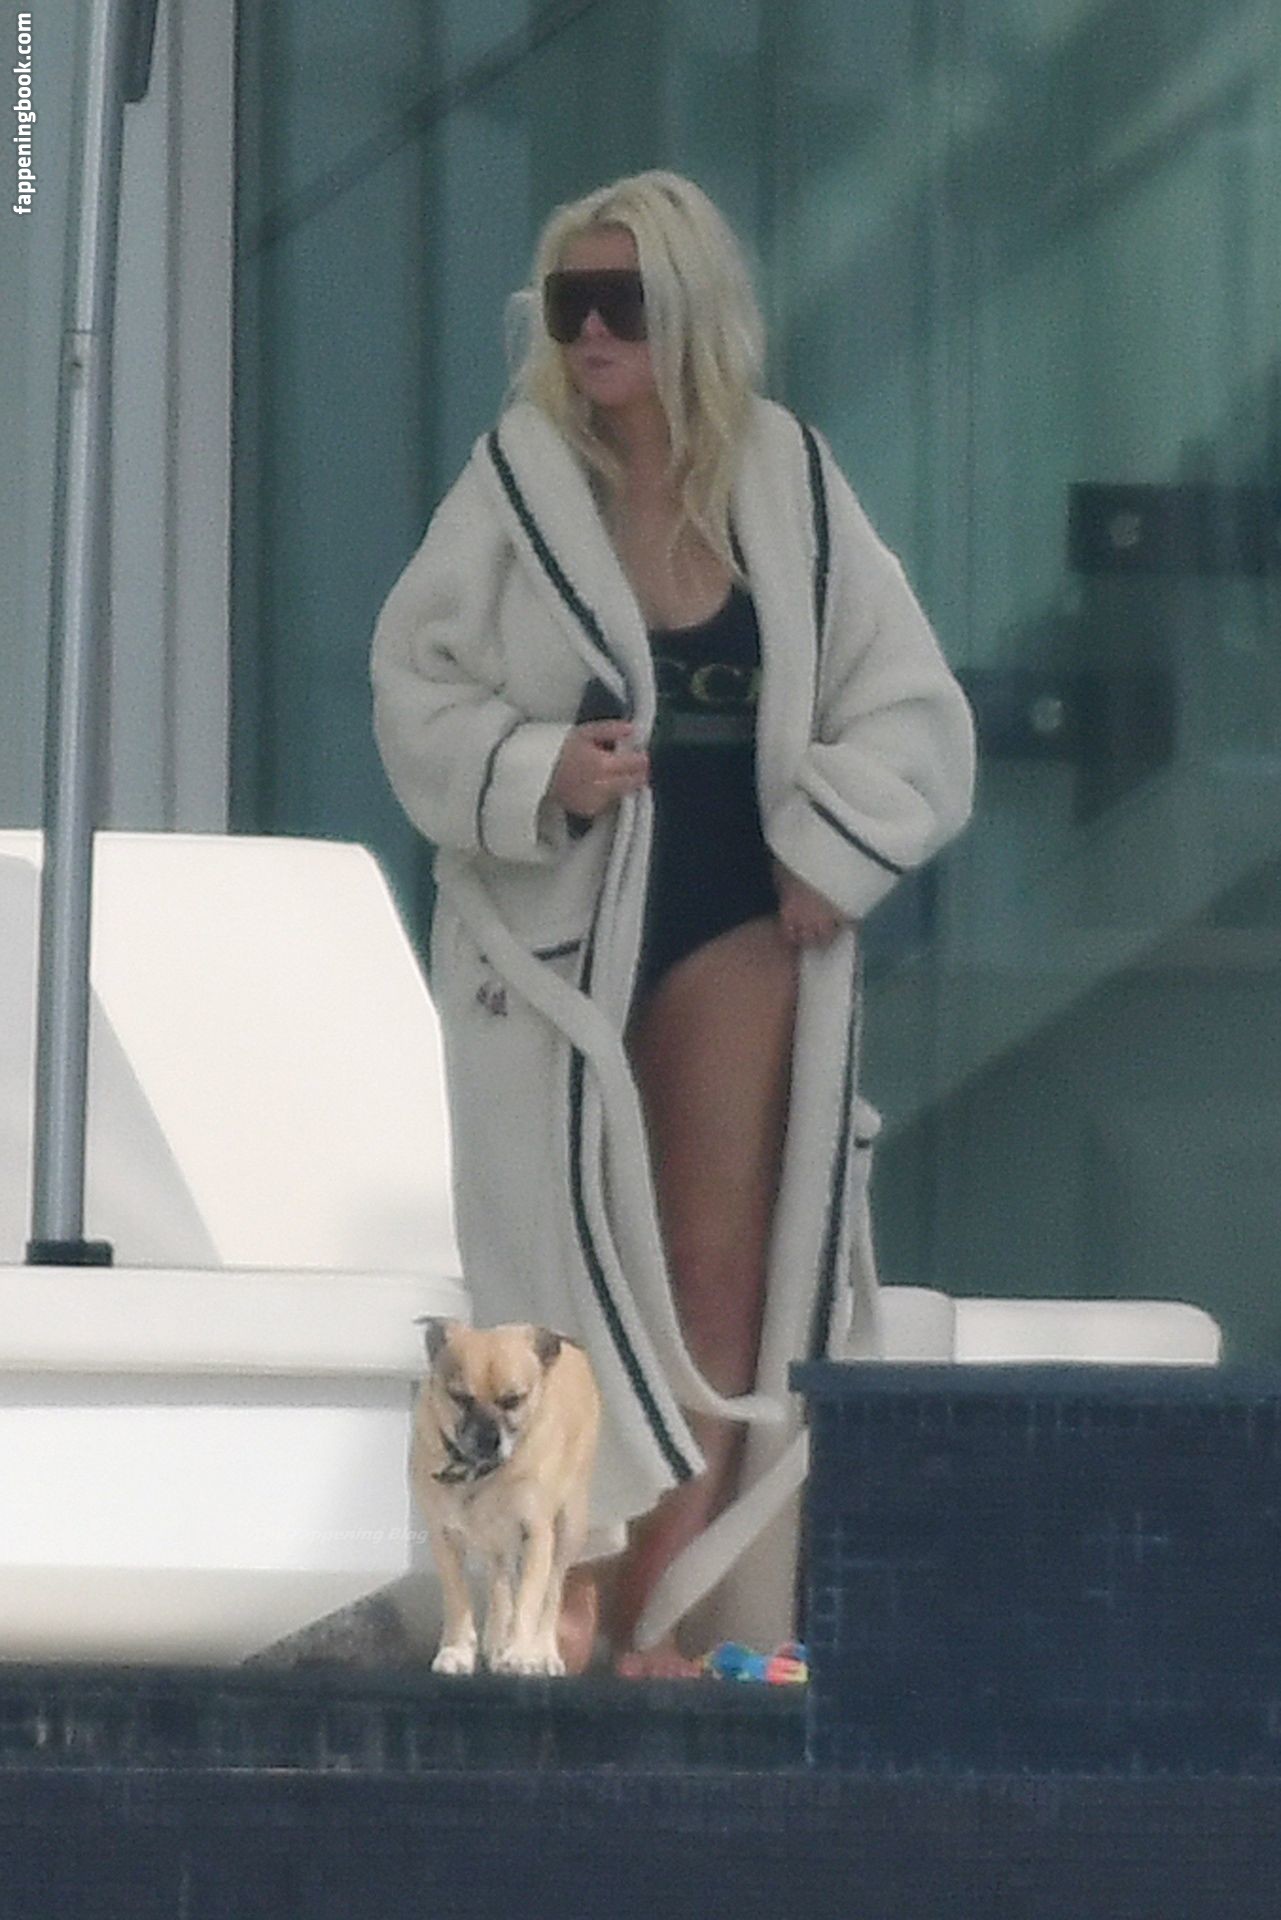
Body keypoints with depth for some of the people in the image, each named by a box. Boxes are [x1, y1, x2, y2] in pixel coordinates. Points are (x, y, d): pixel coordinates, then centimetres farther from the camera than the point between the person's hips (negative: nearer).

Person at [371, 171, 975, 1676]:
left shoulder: (787, 486, 4)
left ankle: (655, 1623, -5)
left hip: (735, 928, 2)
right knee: (568, 1272, -3)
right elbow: (415, 689, -2)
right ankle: (555, 1606, -1)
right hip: (553, 924, -2)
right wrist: (532, 774, -18)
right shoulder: (519, 479, -1)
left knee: (721, 1276, -4)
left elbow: (909, 712, 6)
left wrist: (833, 851, -8)